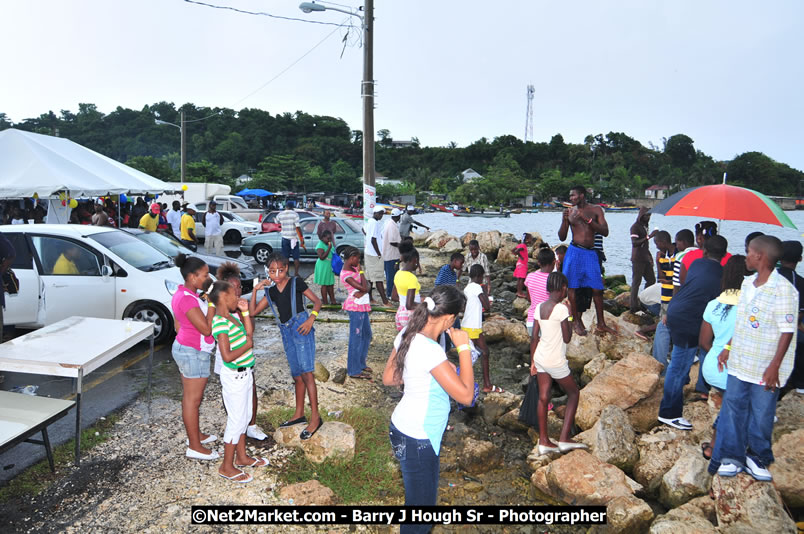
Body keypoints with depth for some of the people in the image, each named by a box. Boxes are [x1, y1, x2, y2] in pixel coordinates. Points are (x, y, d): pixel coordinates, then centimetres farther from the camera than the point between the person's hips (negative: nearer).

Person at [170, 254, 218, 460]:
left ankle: (195, 434, 36)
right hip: (193, 353, -10)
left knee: (190, 395, 21)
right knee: (193, 398, 0)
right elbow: (207, 328, -26)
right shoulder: (188, 299, -25)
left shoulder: (182, 294, 7)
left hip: (183, 348, 10)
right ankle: (194, 447, 11)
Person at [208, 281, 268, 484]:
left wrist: (245, 311, 8)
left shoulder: (233, 316, 5)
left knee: (244, 417, 20)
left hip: (244, 373, 9)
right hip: (234, 376, -9)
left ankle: (242, 456, 36)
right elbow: (227, 356, -29)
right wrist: (247, 345, -16)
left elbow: (249, 332, 17)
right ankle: (227, 467, 16)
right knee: (236, 420, 2)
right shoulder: (220, 323, -24)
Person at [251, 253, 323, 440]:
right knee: (297, 375, 14)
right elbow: (253, 311, 13)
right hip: (286, 333, 6)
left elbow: (317, 302, -1)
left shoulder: (296, 283, -2)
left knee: (306, 372, -11)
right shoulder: (270, 292, 14)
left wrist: (311, 319, -17)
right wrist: (255, 291, 3)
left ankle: (315, 417, -9)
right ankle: (299, 414, 25)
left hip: (301, 329, -6)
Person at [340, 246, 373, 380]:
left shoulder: (353, 268, 8)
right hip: (356, 307, -10)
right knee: (356, 337, -2)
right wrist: (361, 271, -13)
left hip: (362, 306, 10)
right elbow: (364, 287, -22)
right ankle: (354, 370, 8)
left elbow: (367, 286, 5)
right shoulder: (346, 275, -20)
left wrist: (361, 293, -15)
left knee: (367, 334, 19)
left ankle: (361, 364, 33)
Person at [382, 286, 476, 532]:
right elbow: (465, 395, -26)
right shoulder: (430, 350, -28)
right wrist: (463, 348, -20)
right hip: (418, 439, -9)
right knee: (421, 502, 10)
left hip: (403, 427, 9)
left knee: (421, 496, 27)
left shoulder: (407, 335, -3)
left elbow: (388, 378, 8)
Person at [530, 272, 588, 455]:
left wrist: (533, 361, 13)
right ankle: (564, 438, 9)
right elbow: (567, 338, -13)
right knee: (573, 393, 12)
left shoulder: (539, 307, 3)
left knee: (543, 398, 11)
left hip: (540, 358, 6)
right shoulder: (561, 308, -17)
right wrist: (569, 318, 0)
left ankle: (544, 441, 17)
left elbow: (534, 337, 6)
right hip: (556, 362, -6)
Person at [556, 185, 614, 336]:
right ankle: (577, 322, 9)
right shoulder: (569, 212, 7)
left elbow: (605, 232, -5)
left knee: (597, 289, 0)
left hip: (591, 253, 0)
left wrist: (587, 220, -15)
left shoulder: (596, 210, 6)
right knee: (572, 287, -2)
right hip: (574, 252, 0)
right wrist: (564, 220, -10)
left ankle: (601, 324, 11)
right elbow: (562, 237, 6)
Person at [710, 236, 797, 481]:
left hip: (765, 369, -6)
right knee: (733, 408, 11)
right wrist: (729, 347, 15)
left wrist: (774, 366, -18)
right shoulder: (748, 283, 6)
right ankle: (731, 456, 24)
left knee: (761, 414, 9)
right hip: (739, 362, 6)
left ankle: (758, 457, 29)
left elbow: (787, 332, -17)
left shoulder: (783, 290, -18)